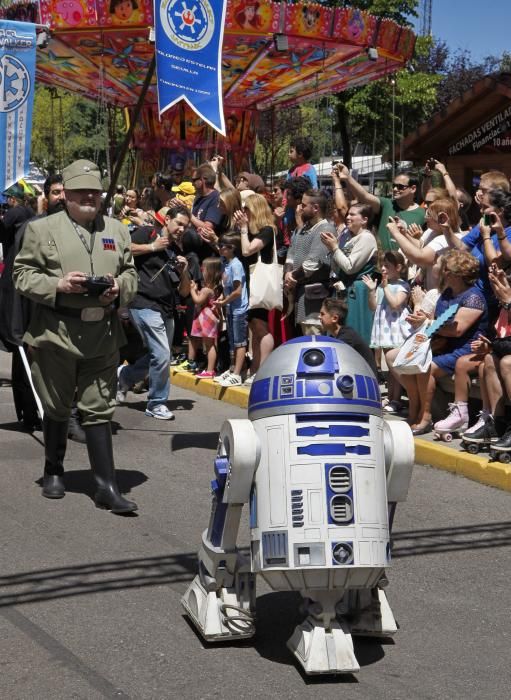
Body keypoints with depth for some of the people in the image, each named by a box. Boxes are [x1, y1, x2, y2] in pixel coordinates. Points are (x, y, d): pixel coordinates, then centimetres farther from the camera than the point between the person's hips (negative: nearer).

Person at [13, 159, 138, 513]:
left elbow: (131, 273, 17)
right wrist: (58, 285, -17)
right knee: (57, 409, 11)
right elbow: (23, 274, -2)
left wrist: (119, 288, -6)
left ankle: (107, 486, 1)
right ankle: (54, 473, 30)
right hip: (56, 333, -2)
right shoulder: (42, 229, 1)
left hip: (104, 334, 2)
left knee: (100, 410, 1)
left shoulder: (117, 230, 12)